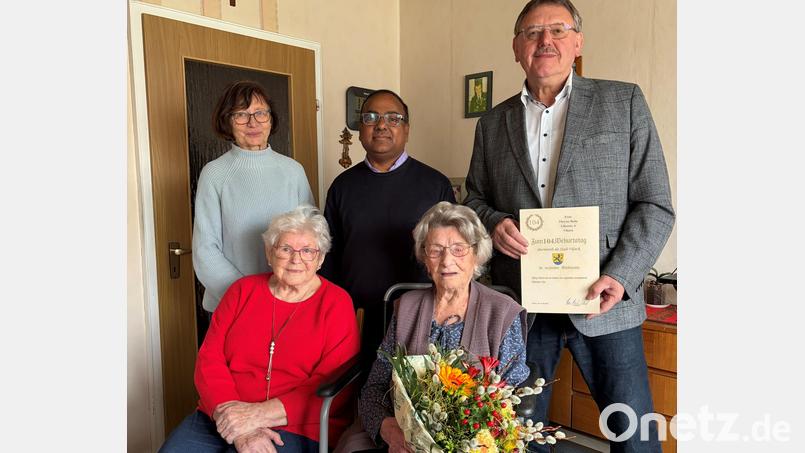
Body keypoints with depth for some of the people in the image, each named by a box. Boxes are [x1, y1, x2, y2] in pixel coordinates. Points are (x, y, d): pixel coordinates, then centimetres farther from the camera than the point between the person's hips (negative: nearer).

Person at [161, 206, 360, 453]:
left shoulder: (337, 303, -2)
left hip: (294, 428, -3)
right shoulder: (243, 290, 10)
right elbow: (209, 359, 3)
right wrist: (235, 420, -12)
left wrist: (259, 414, -16)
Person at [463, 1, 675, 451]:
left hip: (602, 302, -2)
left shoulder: (624, 102, 2)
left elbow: (655, 205, -1)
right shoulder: (493, 123, 10)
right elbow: (475, 198, 15)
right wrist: (495, 223, -8)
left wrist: (620, 276, -13)